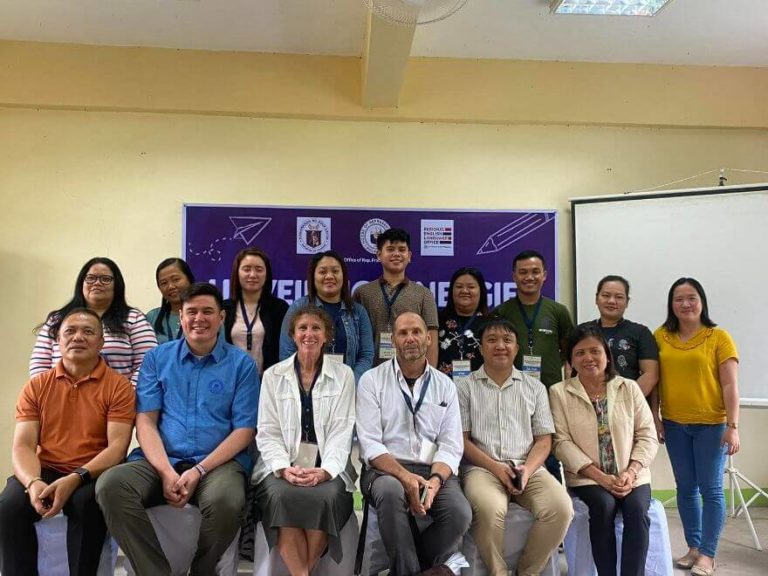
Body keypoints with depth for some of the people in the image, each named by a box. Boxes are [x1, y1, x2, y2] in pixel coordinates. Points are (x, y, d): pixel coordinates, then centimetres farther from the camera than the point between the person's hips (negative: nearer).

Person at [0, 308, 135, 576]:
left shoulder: (119, 386, -2)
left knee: (87, 504, -33)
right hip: (46, 471, 3)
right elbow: (23, 445, 0)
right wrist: (33, 482, -21)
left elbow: (118, 445, -10)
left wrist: (75, 478, -25)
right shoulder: (36, 386, 9)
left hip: (93, 475, -3)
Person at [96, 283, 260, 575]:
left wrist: (199, 471, -14)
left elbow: (244, 429, -1)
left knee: (225, 502, -34)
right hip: (161, 460, 2)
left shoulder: (241, 363, 4)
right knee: (110, 485, -27)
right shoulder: (157, 358, 10)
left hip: (218, 462, -2)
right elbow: (145, 421, 3)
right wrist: (166, 471, -14)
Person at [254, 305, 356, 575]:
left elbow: (342, 431, -2)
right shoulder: (273, 375, 7)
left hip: (328, 466, 0)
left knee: (326, 497, -30)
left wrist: (324, 471, -18)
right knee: (281, 494, -31)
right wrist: (284, 468, -16)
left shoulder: (343, 375, 5)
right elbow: (268, 432, 2)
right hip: (284, 464, 1)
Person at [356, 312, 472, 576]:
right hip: (386, 468, -2)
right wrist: (406, 477, -22)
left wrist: (435, 480, -18)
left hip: (434, 470, 3)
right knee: (390, 491, -36)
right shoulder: (372, 380, 1)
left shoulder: (444, 385, 9)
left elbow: (450, 445, 2)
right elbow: (370, 444, -8)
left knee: (460, 513, -25)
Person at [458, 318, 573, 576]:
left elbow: (544, 439, 10)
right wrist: (496, 468, -11)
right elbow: (462, 439, 2)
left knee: (561, 508, -25)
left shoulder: (535, 388, 15)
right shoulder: (465, 387, 8)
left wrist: (526, 470, -9)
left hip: (529, 468, 3)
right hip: (482, 468, -3)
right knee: (490, 509, -35)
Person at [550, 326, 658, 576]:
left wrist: (631, 472, -11)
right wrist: (600, 477, -15)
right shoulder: (559, 392, 1)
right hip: (588, 478, -1)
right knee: (604, 506, -29)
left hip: (631, 476, 2)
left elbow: (647, 436, 5)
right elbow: (562, 442, -6)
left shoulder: (629, 388, 8)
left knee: (637, 509, -27)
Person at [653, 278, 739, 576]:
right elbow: (654, 380, 6)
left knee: (711, 489, 3)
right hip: (674, 424, 3)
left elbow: (730, 385, -7)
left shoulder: (719, 337, -5)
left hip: (711, 424, -3)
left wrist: (733, 426, -12)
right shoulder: (660, 336, 3)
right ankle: (693, 547, 25)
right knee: (685, 487, 12)